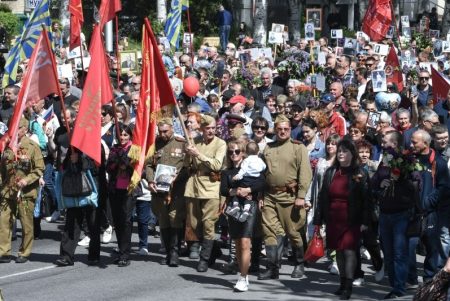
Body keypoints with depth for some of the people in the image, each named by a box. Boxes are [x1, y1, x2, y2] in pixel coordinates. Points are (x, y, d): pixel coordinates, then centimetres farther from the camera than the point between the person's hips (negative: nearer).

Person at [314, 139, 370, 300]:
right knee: (339, 251, 10)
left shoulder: (360, 174, -2)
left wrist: (364, 221, -12)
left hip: (352, 220, -5)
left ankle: (348, 286, -11)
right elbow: (322, 197, 10)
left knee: (349, 250, -11)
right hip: (333, 219, 5)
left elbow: (366, 199, -5)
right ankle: (343, 283, 21)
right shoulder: (330, 173, 9)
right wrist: (318, 220, 7)